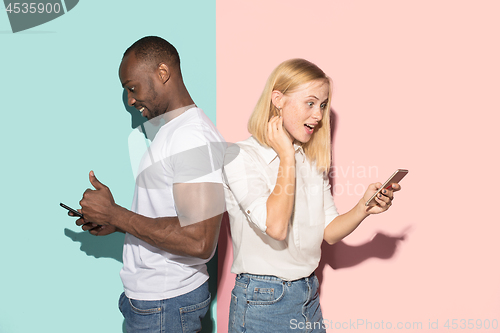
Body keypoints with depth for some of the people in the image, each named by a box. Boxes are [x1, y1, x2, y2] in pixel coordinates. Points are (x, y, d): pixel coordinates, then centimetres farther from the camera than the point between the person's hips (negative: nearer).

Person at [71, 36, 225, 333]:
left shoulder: (194, 136, -21)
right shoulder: (170, 129, 12)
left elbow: (199, 242, -30)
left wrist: (113, 213, -21)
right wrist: (114, 223, 5)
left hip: (166, 306, -9)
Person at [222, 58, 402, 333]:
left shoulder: (313, 160, 8)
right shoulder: (241, 157, -14)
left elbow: (329, 232, 7)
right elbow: (275, 226, -26)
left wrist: (363, 207, -11)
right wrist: (287, 156, -17)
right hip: (262, 301, -6)